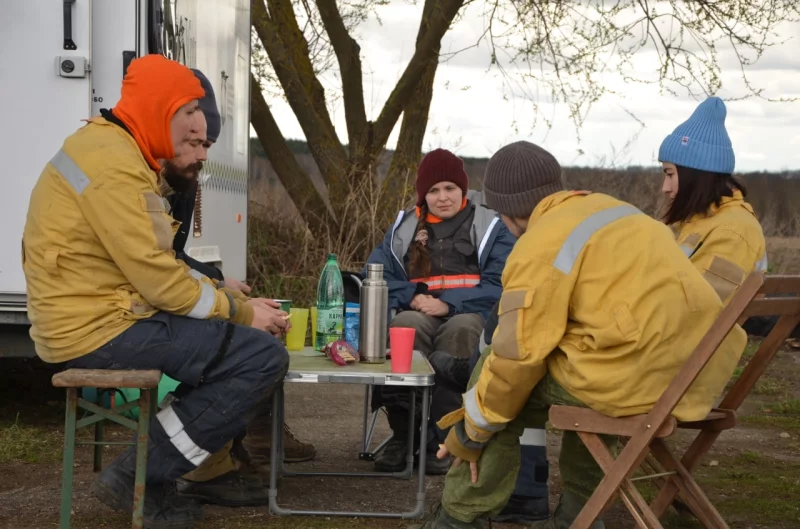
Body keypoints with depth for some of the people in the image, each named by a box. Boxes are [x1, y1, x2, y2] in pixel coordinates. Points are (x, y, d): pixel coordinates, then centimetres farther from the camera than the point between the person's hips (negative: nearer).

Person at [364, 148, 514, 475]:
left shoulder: (491, 227, 9)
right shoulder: (405, 227, 19)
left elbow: (499, 284, -4)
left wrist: (449, 303, -17)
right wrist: (412, 297, -12)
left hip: (471, 315, -2)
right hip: (417, 314, 2)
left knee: (461, 329, -39)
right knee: (407, 325, -36)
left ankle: (442, 439, -37)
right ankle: (402, 434, -34)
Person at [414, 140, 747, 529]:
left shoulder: (542, 244, -5)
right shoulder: (612, 209, 22)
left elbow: (517, 355, -6)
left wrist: (469, 432, 7)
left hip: (633, 379, -8)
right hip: (698, 373, 9)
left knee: (495, 372, 11)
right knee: (584, 376, 36)